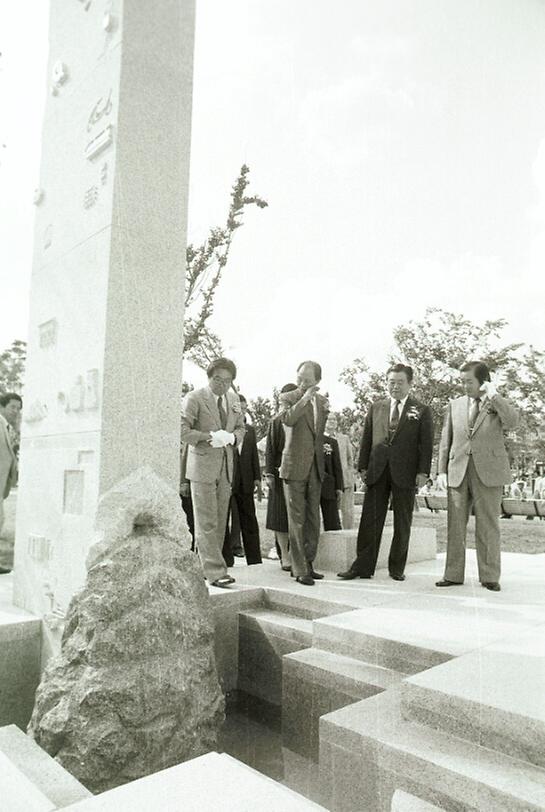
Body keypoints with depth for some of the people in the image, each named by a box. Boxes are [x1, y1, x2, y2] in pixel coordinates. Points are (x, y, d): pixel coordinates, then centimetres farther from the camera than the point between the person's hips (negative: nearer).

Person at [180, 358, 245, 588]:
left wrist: (232, 437, 0)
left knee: (220, 522, 9)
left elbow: (241, 427, 22)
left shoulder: (233, 399, 13)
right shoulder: (194, 398, -6)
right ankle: (215, 571, -4)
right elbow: (182, 430, -11)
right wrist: (209, 436, -20)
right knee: (207, 523, -6)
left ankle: (205, 565, 20)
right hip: (202, 465, -6)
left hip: (226, 466, 6)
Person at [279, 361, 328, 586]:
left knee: (313, 519, 11)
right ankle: (299, 569, 5)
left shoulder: (321, 401, 13)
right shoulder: (287, 398, -4)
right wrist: (305, 398, -26)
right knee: (297, 519, -2)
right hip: (295, 466, -6)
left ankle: (308, 564, 23)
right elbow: (288, 419, -26)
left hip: (315, 467, 6)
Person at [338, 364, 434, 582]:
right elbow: (367, 439, 11)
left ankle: (397, 568, 19)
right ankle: (362, 566, 8)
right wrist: (363, 466, 5)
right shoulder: (376, 408, 12)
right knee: (370, 520, 2)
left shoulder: (422, 410, 3)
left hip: (405, 472, -2)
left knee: (402, 524, 7)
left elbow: (426, 444, -1)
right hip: (377, 471, 2)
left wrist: (423, 472, -9)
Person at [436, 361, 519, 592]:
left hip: (489, 472, -2)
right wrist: (442, 469, 4)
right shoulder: (455, 405, 13)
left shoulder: (498, 404, 5)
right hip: (458, 472, 3)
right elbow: (445, 440, 13)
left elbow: (513, 422, -18)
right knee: (455, 525, 4)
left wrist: (493, 395, -14)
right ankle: (453, 574, 12)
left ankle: (489, 577, 14)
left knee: (488, 526, 3)